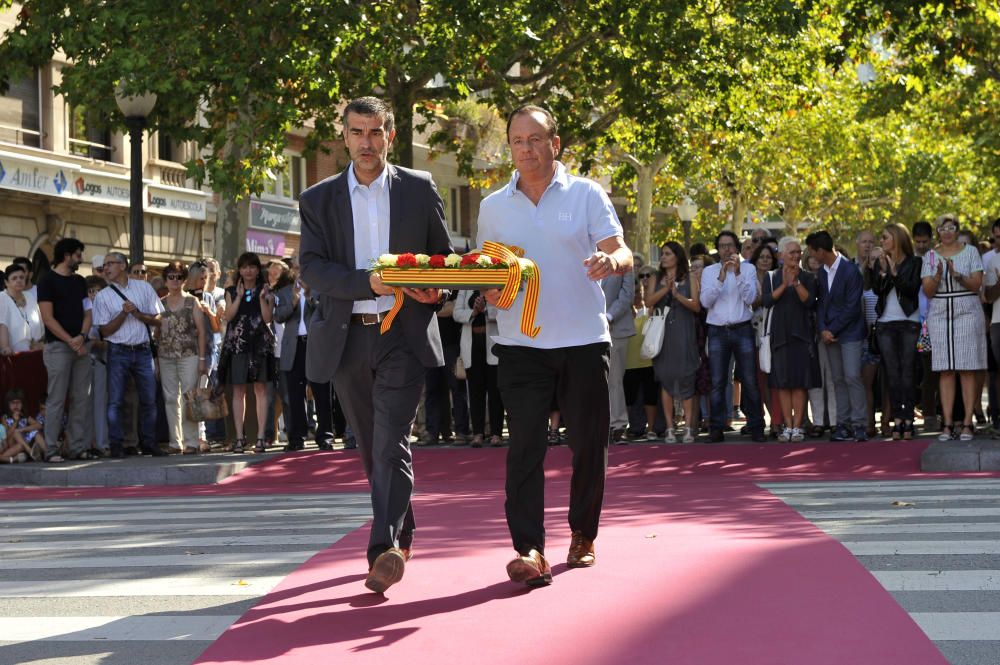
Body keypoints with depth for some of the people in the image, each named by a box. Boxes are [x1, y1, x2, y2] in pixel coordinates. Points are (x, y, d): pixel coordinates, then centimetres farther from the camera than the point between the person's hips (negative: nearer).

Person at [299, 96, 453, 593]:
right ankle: (402, 534, 27)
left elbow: (443, 254, 12)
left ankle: (385, 549, -20)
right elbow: (310, 266, -4)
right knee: (370, 448, 11)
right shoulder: (318, 200, 7)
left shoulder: (419, 189, 6)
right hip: (345, 337, 3)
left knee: (391, 444, -14)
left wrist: (435, 289, -10)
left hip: (404, 333, -3)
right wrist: (368, 282, -19)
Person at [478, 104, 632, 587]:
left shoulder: (587, 194, 3)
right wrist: (488, 291, -5)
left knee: (589, 443, 7)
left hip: (584, 339, -1)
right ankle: (529, 550, -15)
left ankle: (583, 535, 24)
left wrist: (611, 260, -28)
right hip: (520, 343, 1)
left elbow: (622, 254, -5)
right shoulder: (493, 207, 10)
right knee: (525, 445, -10)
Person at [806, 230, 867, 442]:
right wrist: (822, 329, -4)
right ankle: (843, 424, 9)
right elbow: (821, 303, 11)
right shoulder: (822, 272, 10)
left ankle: (860, 424, -10)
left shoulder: (850, 271, -12)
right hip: (830, 334, 7)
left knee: (852, 376, -12)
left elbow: (852, 307, -14)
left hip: (850, 332, -7)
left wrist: (832, 330, -13)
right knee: (838, 379, 6)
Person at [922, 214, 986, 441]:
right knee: (945, 370, -1)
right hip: (940, 315, 2)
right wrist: (938, 276, -15)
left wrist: (957, 275, -20)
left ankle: (967, 423, -4)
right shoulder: (930, 256, 10)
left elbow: (977, 284, -4)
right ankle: (948, 424, 0)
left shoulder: (970, 252, 4)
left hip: (967, 314, -2)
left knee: (967, 369, -5)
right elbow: (927, 291, 4)